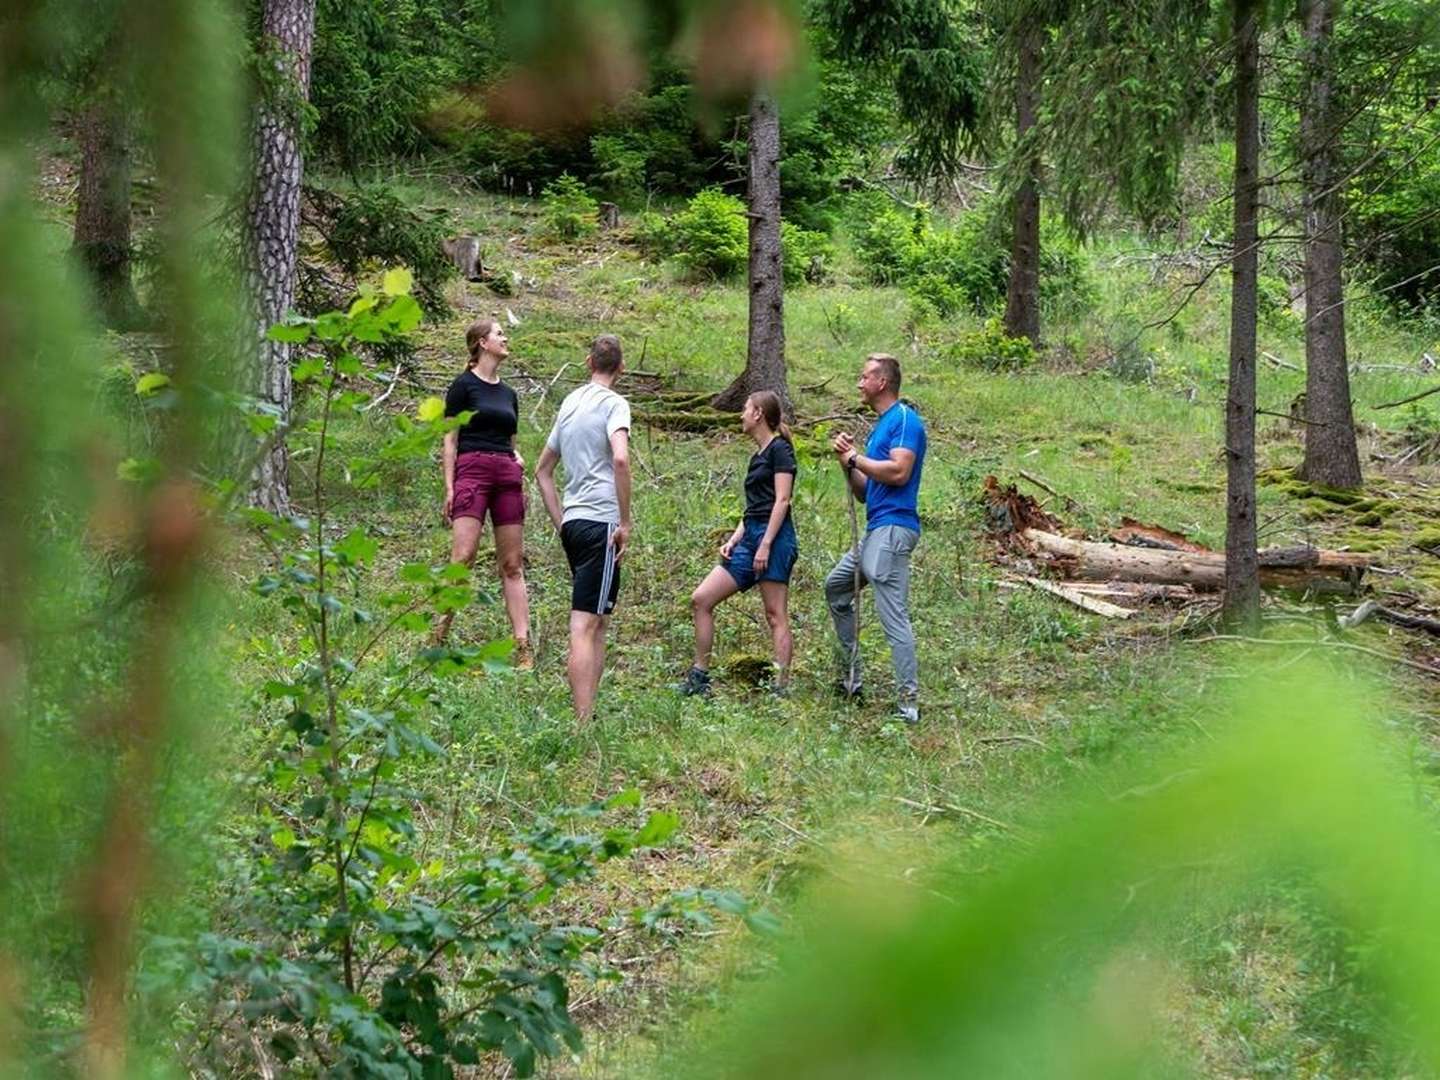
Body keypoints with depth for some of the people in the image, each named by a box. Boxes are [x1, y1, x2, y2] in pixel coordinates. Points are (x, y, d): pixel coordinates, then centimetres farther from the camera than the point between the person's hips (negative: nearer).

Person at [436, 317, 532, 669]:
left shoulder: (508, 394, 21)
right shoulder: (464, 386, 3)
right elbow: (450, 441, 0)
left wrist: (520, 467, 7)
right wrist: (449, 487, -8)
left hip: (508, 476, 6)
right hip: (472, 471, -6)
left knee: (512, 565, 2)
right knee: (463, 557, -17)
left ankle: (523, 647, -1)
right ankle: (438, 637, -15)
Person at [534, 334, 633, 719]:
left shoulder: (570, 403, 19)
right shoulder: (614, 403, -3)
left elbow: (543, 470, 26)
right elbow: (620, 459, -22)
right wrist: (625, 522, -15)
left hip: (572, 522, 7)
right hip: (600, 521, -7)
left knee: (597, 622, 14)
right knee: (585, 627, -12)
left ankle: (585, 716, 13)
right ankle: (584, 720, -15)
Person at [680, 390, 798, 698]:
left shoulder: (779, 449, -5)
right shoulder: (759, 456, 22)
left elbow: (782, 500, -13)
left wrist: (766, 545, -19)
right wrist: (733, 540, 10)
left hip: (774, 537, -9)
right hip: (750, 537, 9)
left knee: (775, 615, -9)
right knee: (701, 599, 3)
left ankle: (782, 687, -9)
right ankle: (699, 678, 5)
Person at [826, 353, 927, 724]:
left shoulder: (905, 419, -9)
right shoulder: (881, 425, 21)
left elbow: (899, 471, -23)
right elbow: (864, 491, 23)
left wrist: (856, 458, -11)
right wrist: (848, 462, 6)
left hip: (892, 528, -11)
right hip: (876, 530, 11)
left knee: (894, 617, -13)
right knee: (836, 587, 23)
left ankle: (909, 703, -14)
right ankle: (851, 677, 26)